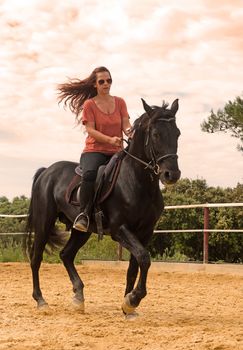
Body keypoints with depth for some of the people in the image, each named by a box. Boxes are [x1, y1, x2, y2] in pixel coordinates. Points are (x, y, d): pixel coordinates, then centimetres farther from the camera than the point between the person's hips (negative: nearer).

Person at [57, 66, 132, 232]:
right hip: (94, 150, -4)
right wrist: (110, 139, -23)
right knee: (90, 174, -36)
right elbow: (90, 130, -7)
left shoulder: (120, 102, 13)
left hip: (117, 151, 4)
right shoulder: (89, 104, 3)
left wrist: (130, 131, -22)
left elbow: (126, 124, 4)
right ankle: (84, 214, -24)